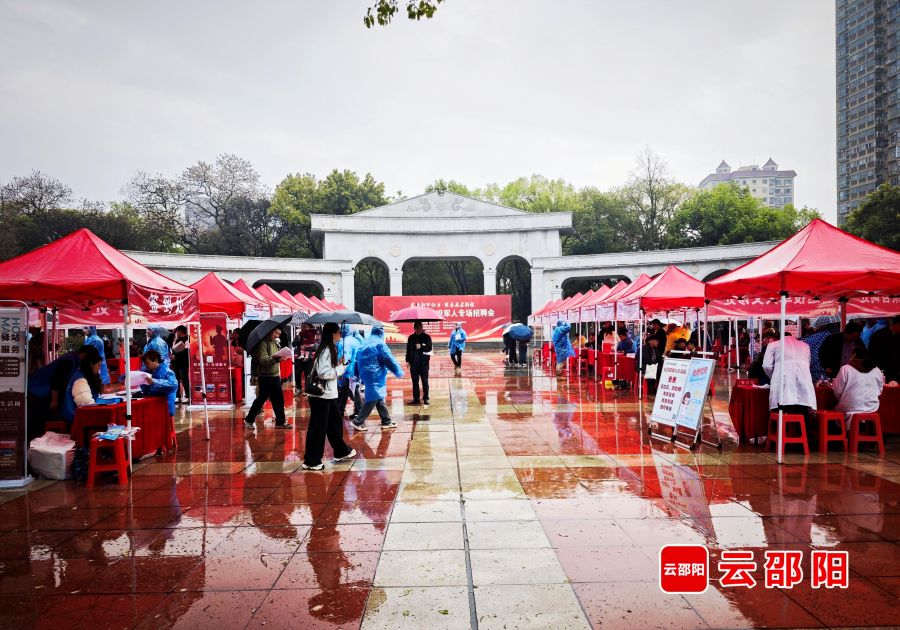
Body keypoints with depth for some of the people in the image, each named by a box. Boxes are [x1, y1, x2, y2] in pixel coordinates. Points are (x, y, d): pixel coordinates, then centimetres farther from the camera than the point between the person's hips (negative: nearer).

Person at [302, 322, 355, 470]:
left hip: (329, 394, 10)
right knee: (318, 428, -2)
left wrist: (340, 366, 6)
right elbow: (323, 373, -26)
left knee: (335, 422, 21)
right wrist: (340, 368, -14)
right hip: (320, 395, -10)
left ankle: (341, 452, 36)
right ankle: (311, 461, 6)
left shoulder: (331, 349, 12)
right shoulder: (325, 351, -18)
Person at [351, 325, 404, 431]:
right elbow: (390, 360, -11)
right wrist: (399, 373, -1)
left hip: (366, 376, 9)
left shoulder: (364, 345, 16)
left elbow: (356, 361, 18)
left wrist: (356, 375, 23)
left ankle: (386, 421, 21)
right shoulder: (380, 344, -10)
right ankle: (358, 422, -6)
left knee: (379, 399, 15)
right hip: (376, 377, -9)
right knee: (372, 400, -5)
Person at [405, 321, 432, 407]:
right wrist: (407, 360, 6)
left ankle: (425, 398, 8)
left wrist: (421, 347, -20)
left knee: (425, 381, 2)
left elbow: (429, 348, -8)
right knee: (415, 381, 7)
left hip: (424, 362, -3)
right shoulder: (411, 337, 8)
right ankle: (416, 398, 14)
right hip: (413, 363, 3)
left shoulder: (426, 337, -1)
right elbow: (408, 350, 10)